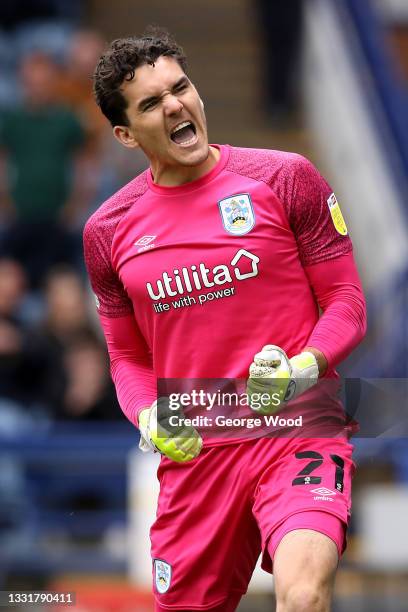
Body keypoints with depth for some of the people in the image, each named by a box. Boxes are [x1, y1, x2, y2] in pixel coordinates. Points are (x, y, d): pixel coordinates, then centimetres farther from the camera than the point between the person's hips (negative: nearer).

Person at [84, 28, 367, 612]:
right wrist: (150, 419, -3)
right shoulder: (109, 231, 8)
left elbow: (346, 300, 3)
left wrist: (305, 367, -17)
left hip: (297, 429, -4)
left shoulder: (284, 178, -1)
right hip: (194, 454, 4)